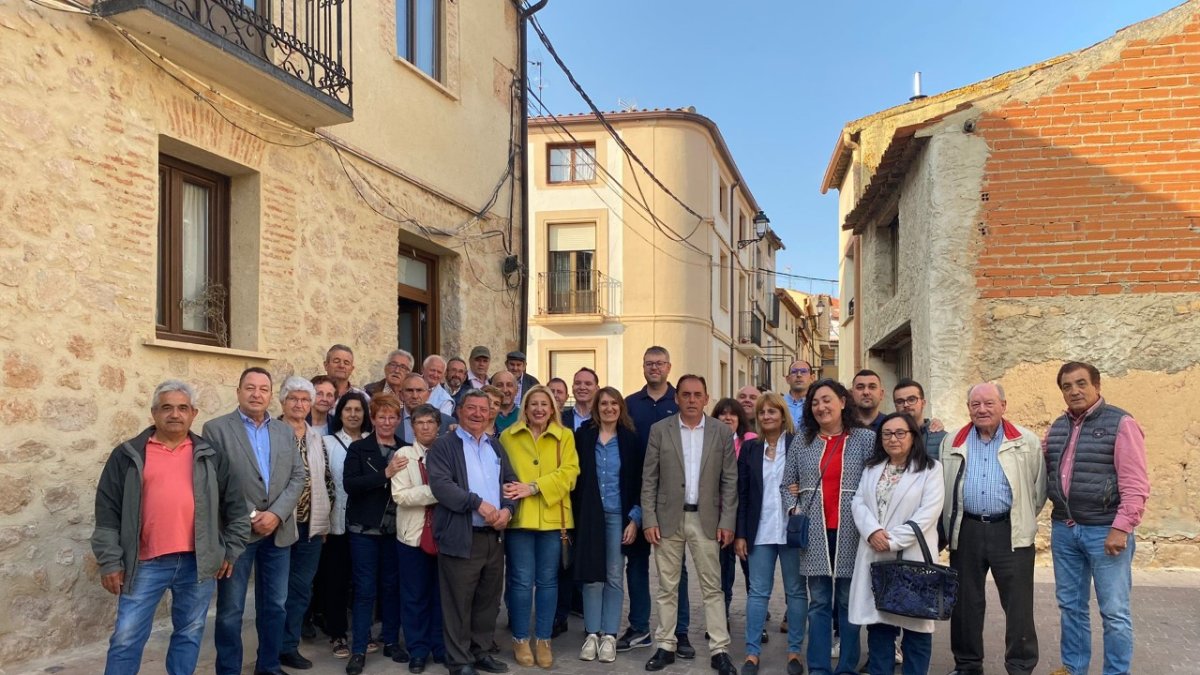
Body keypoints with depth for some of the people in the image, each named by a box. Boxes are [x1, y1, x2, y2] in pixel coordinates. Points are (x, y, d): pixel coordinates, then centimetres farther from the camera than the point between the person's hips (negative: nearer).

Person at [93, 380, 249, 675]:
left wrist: (232, 551, 7)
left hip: (198, 561, 2)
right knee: (127, 638, 2)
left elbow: (235, 506, 11)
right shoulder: (128, 455, 3)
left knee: (189, 633, 12)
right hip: (146, 563, -1)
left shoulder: (211, 456, 7)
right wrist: (110, 561, -3)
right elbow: (108, 512, 2)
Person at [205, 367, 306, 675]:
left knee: (275, 606, 12)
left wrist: (276, 515, -9)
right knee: (230, 611, 5)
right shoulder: (215, 428, -2)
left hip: (278, 532, 4)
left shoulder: (285, 432, 11)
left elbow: (297, 477, 5)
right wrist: (248, 517, -14)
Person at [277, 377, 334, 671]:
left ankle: (289, 645, 22)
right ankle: (277, 646, 17)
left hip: (311, 523, 5)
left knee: (302, 586, 10)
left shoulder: (317, 438, 11)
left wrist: (325, 515, 9)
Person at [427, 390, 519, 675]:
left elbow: (511, 481, 13)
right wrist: (478, 504, -21)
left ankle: (480, 652, 28)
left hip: (495, 536, 6)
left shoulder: (496, 446, 16)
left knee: (488, 600, 14)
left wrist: (507, 509, -7)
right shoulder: (443, 446, -4)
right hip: (461, 537, -6)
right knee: (459, 603, 2)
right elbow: (440, 484, -16)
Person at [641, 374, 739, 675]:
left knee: (712, 587, 4)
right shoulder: (659, 430, 0)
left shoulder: (722, 432, 1)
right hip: (668, 518, 0)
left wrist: (727, 522, -4)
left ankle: (719, 650, 10)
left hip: (706, 519, 0)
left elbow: (730, 481, 2)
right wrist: (649, 520, -6)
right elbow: (649, 479, 0)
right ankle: (666, 647, 18)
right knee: (667, 587, 8)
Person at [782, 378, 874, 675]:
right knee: (818, 602, 6)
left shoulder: (866, 439, 2)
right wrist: (794, 509, -1)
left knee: (849, 602, 6)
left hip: (850, 533, -2)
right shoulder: (802, 441, 10)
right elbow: (788, 483, 14)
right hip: (815, 533, 2)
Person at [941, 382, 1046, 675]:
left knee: (1018, 604, 2)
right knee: (965, 602, 10)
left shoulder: (1027, 442, 1)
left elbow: (1039, 485, 4)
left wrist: (1024, 518, 4)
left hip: (1011, 532, -2)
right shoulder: (951, 443, 8)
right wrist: (949, 528, 10)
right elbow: (940, 487, 13)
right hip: (966, 531, 2)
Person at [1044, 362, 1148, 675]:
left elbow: (1135, 484, -14)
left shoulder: (1120, 424, -8)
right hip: (1063, 529, 6)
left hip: (1105, 530, -6)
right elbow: (1048, 475, 19)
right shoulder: (1057, 428, 11)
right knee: (1071, 604, 15)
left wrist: (1121, 528, -18)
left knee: (1113, 611, 3)